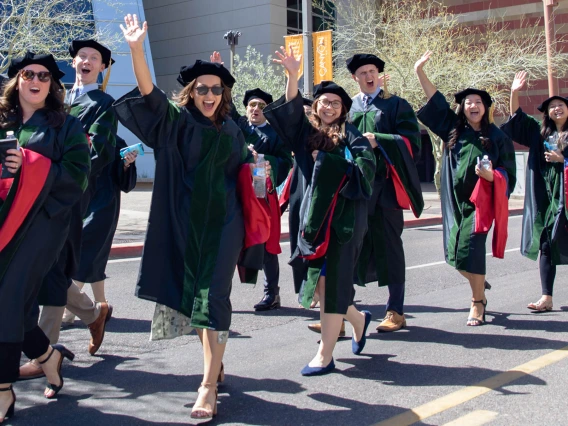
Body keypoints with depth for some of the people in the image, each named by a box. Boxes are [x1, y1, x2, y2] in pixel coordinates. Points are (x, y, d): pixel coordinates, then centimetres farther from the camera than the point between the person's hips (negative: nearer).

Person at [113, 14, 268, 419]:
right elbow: (149, 93, -17)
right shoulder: (176, 122, 0)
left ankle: (209, 385, -9)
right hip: (183, 221, 1)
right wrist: (137, 49, -31)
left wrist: (257, 169, -1)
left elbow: (243, 167, 21)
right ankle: (215, 363, 31)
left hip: (221, 222, 0)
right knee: (192, 293, 10)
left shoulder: (232, 131, 8)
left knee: (212, 296, -8)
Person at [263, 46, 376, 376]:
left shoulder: (350, 136, 3)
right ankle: (358, 318, 35)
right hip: (308, 216, 5)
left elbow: (365, 168, -13)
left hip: (340, 218, -5)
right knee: (315, 280, 8)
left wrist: (325, 159, -13)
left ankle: (325, 355, 5)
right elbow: (291, 109, -6)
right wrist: (293, 75, -21)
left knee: (329, 281, -5)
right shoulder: (305, 132, 12)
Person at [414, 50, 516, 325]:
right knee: (455, 252, 5)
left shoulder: (497, 137, -1)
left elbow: (508, 172, 1)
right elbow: (435, 101, 7)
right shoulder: (453, 130, 7)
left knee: (470, 249, -14)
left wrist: (491, 176, -20)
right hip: (456, 200, 4)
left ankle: (477, 303, 2)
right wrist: (420, 72, 1)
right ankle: (480, 285, 33)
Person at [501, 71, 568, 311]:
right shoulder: (540, 132, 12)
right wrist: (514, 92, 0)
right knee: (545, 244, 1)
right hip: (544, 196, 3)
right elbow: (516, 117, 11)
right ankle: (547, 298, 4)